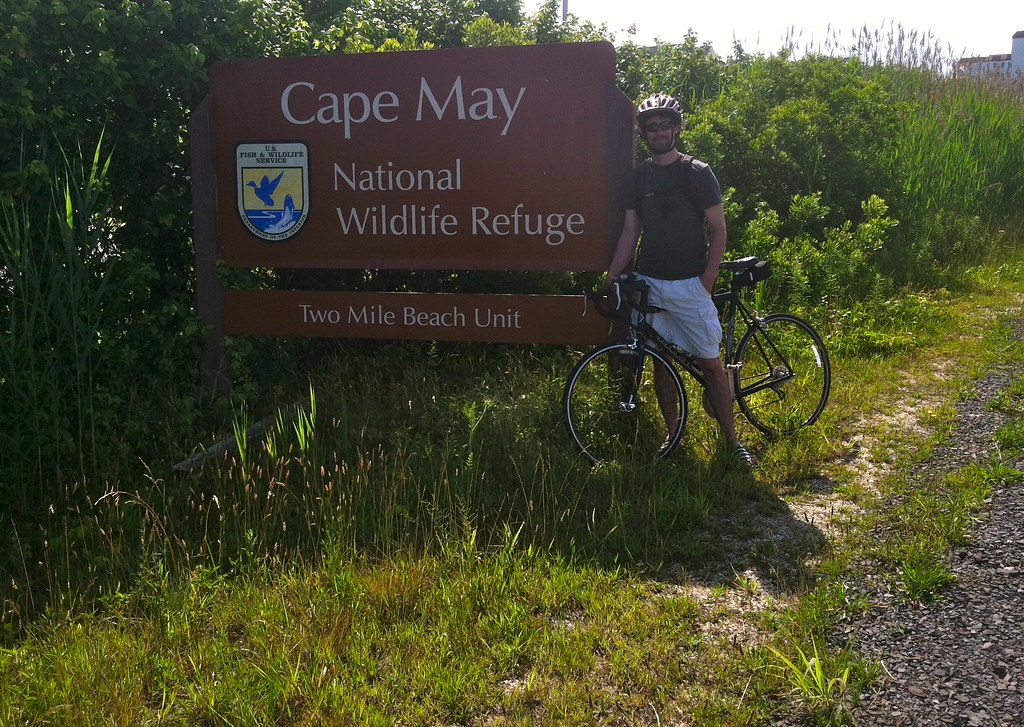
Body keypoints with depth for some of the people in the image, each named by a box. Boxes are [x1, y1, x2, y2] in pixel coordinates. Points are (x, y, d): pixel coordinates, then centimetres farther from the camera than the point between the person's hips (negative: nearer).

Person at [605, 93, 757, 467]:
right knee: (660, 361, 8)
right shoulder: (639, 176, 8)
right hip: (650, 282, 4)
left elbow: (717, 229, -2)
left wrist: (707, 280, -11)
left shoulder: (698, 173, -2)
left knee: (711, 363, -2)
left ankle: (732, 440, 6)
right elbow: (630, 231, 8)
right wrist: (610, 278, 0)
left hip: (689, 284, -3)